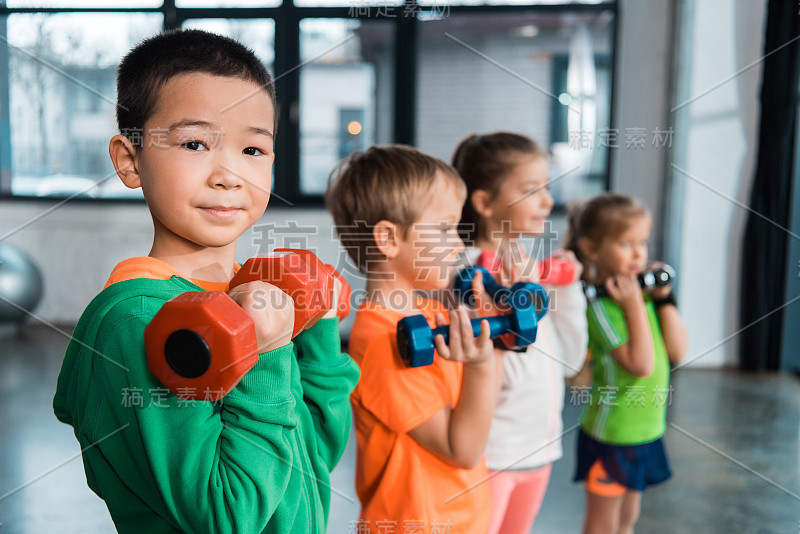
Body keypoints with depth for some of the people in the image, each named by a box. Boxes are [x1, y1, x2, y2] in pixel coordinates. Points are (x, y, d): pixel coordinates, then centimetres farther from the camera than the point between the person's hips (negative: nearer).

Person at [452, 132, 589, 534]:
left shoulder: (533, 266, 4)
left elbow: (568, 360, 8)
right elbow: (501, 376, -23)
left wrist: (568, 289, 1)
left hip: (538, 445, 8)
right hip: (488, 454, -8)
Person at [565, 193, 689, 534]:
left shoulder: (642, 294, 2)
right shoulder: (599, 304, -21)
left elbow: (678, 351, 1)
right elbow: (641, 363, -27)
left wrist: (663, 298, -5)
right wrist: (634, 304, -24)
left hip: (646, 430, 7)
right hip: (611, 435, -7)